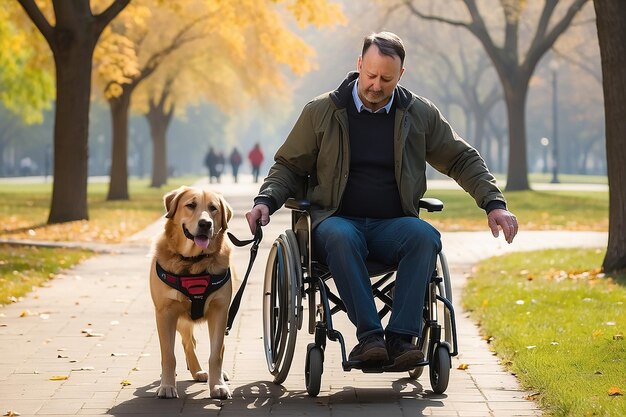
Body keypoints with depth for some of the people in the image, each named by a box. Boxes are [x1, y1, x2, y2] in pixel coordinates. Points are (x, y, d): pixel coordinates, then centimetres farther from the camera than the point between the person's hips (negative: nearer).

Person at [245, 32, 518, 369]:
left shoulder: (420, 114, 9)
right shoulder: (321, 112, 5)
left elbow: (463, 160, 17)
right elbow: (289, 165, 13)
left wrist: (494, 203, 6)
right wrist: (266, 200, -6)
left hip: (393, 225, 2)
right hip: (338, 220, -1)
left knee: (425, 236, -34)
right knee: (340, 237, -39)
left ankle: (400, 337, -36)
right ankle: (369, 335, -38)